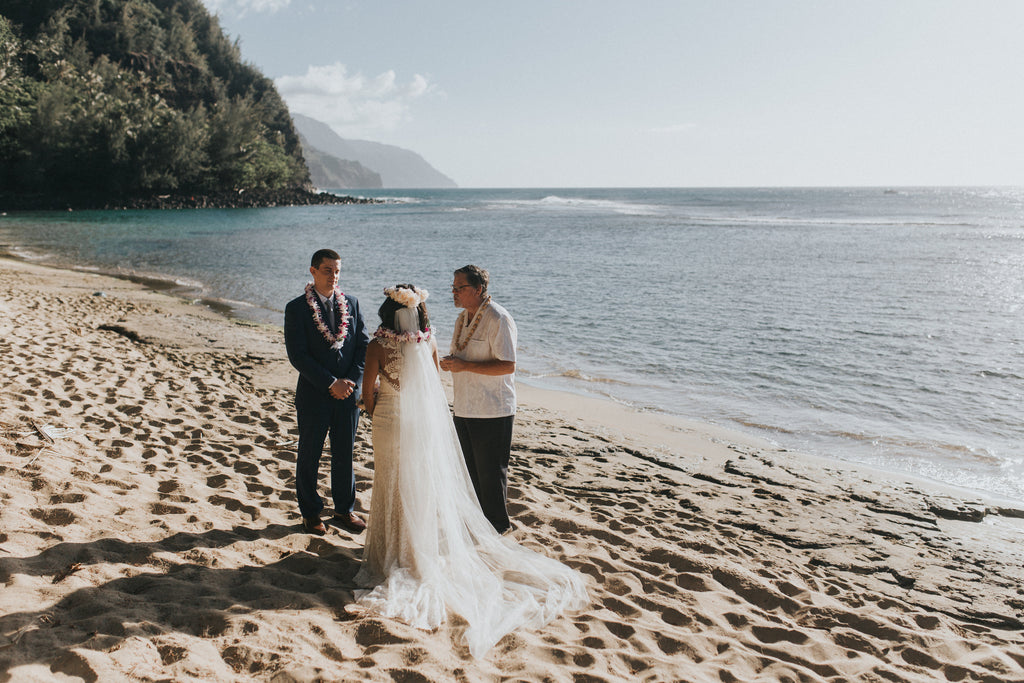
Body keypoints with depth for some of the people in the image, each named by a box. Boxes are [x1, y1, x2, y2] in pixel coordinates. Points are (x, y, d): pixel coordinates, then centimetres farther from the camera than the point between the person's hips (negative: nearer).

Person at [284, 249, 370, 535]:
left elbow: (364, 345, 5)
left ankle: (344, 510, 25)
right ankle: (310, 513, 24)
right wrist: (331, 383, -15)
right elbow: (298, 355, -12)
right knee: (309, 456, 9)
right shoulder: (296, 308, -6)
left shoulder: (351, 303, 6)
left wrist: (351, 381, -8)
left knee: (345, 455, 11)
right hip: (314, 394, -3)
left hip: (348, 393, 3)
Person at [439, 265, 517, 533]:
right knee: (469, 471, 17)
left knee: (491, 473, 2)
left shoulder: (498, 319, -16)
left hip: (492, 413, -9)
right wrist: (449, 361, 1)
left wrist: (465, 366, -25)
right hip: (464, 409, 9)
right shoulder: (462, 318, 12)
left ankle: (497, 528, 18)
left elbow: (507, 366, -23)